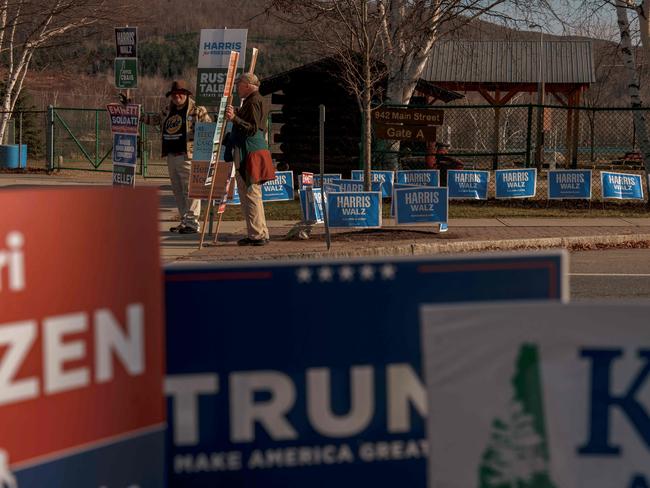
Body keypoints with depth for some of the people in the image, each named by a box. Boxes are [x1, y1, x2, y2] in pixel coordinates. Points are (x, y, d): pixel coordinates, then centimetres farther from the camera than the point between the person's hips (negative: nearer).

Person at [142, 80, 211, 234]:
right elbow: (156, 119, 35)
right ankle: (184, 221, 20)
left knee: (190, 190, -10)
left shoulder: (197, 110, -3)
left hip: (188, 156, -8)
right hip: (171, 156, 8)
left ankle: (192, 223, -8)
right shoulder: (169, 111, 17)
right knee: (178, 191, 12)